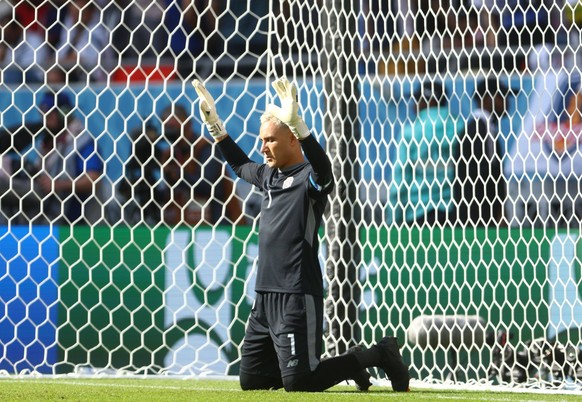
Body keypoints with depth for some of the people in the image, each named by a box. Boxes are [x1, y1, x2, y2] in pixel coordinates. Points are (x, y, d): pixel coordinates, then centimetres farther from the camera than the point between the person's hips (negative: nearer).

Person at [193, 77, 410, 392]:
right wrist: (214, 124, 30)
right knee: (251, 381, 11)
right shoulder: (268, 176, 15)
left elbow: (323, 168, -32)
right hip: (265, 296, 9)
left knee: (298, 384, -15)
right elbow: (240, 165, 35)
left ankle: (379, 354, 5)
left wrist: (297, 124, -44)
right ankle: (349, 363, 22)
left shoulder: (310, 178, -9)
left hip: (297, 298, -9)